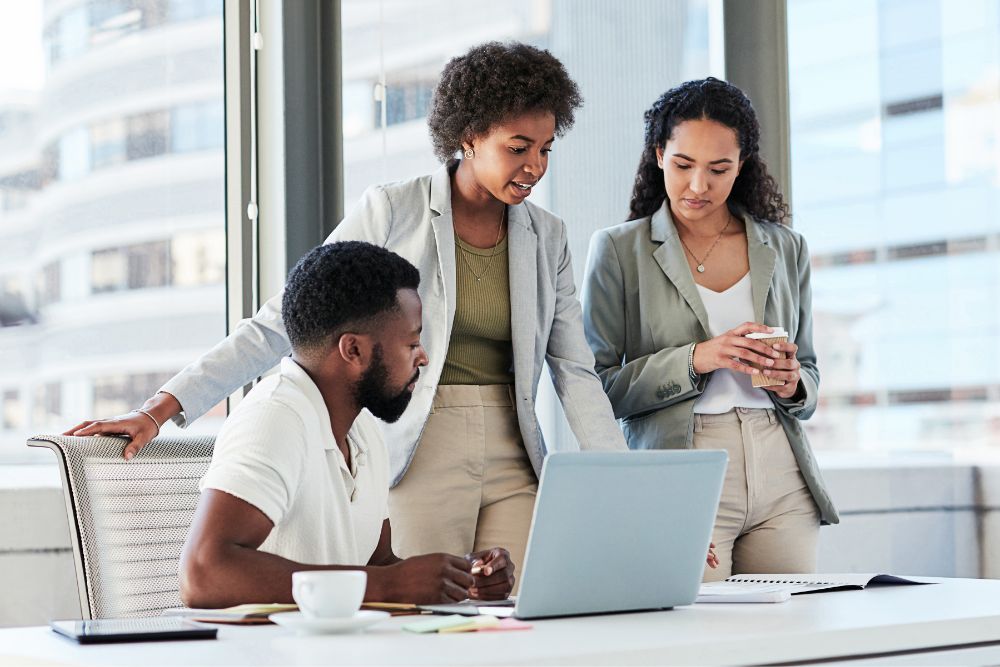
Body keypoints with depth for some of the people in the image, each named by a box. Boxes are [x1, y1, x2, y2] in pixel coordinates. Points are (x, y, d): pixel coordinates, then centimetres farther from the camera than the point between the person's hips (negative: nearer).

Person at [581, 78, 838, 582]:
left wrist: (792, 384, -4)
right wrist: (696, 359, -14)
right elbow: (595, 387, -3)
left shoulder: (785, 250, 13)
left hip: (781, 476, 4)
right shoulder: (618, 250, 2)